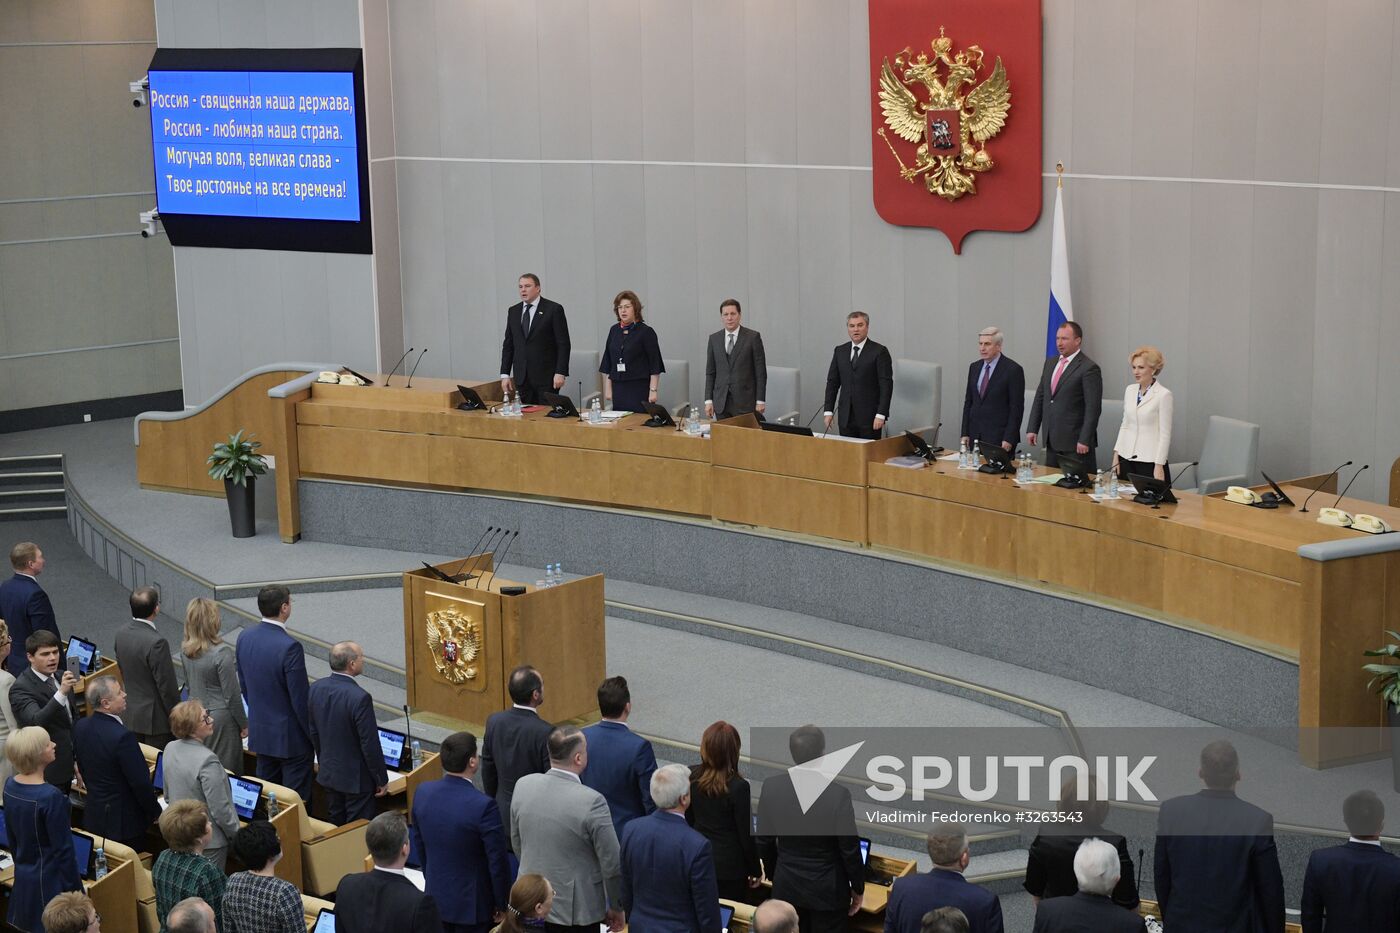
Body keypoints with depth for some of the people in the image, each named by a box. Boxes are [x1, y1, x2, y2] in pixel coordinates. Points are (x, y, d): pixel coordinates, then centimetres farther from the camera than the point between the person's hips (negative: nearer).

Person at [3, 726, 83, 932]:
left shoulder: (10, 785, -4)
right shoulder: (51, 797, -27)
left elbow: (12, 836, 9)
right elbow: (63, 850, -20)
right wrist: (75, 890, -10)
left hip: (22, 877, 8)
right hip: (50, 882, -8)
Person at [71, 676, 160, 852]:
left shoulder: (81, 727, -3)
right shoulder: (122, 736, -27)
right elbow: (141, 783, -21)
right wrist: (156, 813, -6)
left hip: (93, 817, 8)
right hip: (125, 822, -8)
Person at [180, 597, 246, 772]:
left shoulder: (185, 649, -2)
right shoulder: (222, 652, -22)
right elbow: (232, 695, -16)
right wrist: (244, 725, -4)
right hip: (220, 718, -6)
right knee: (225, 771, 4)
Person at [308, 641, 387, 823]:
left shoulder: (317, 688, -5)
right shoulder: (360, 698, -26)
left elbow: (313, 732, 8)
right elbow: (370, 744, -21)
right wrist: (382, 779, -8)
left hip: (328, 773, 7)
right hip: (357, 778, -7)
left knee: (336, 827, 19)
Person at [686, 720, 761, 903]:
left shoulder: (692, 777, -8)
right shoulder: (738, 787, -23)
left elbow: (688, 819, 5)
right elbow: (746, 835, -14)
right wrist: (755, 871, -1)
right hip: (730, 867, -5)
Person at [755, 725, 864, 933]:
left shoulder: (771, 788, -11)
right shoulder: (838, 794, -23)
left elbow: (764, 842, 0)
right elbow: (850, 849, -14)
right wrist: (858, 888, 0)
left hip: (786, 887, 4)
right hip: (827, 891, -3)